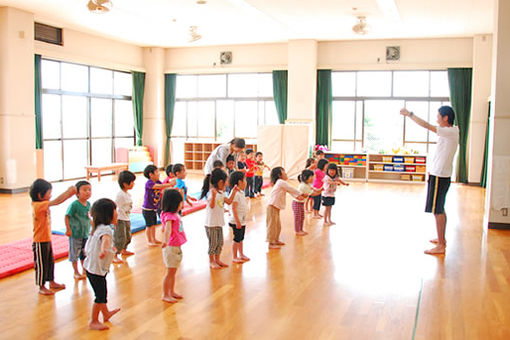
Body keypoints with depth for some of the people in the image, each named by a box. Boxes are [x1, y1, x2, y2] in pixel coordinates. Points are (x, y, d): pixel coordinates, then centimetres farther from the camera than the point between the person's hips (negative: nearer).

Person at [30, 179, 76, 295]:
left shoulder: (43, 205, 5)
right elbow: (56, 201, -29)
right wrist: (68, 191, -21)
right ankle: (41, 287, 17)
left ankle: (51, 282, 35)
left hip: (47, 240, 9)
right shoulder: (38, 205, -23)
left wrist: (69, 193, -4)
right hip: (40, 242, -9)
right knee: (41, 264, 4)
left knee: (50, 262, 20)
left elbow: (56, 202, 9)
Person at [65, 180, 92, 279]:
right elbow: (67, 216, -17)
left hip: (86, 234, 6)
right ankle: (76, 273, 21)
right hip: (75, 234, -6)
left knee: (85, 253, 17)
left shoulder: (88, 204, 1)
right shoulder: (74, 205, -20)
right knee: (74, 254, 7)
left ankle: (84, 271, 32)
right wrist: (68, 229, -20)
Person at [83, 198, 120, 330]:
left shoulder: (98, 227, 8)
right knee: (100, 296, 2)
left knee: (102, 293, 24)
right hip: (96, 270, -10)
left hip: (92, 267, 10)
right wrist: (104, 250, -69)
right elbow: (105, 239, -48)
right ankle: (93, 322, 14)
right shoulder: (106, 229, -24)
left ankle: (106, 313, 40)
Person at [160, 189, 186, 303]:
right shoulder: (169, 216, -22)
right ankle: (165, 295, 13)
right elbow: (167, 228, -40)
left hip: (177, 247, 9)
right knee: (170, 272, 1)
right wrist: (166, 241, -55)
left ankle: (172, 292, 31)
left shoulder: (175, 214, 7)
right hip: (171, 247, -9)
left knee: (173, 272, 19)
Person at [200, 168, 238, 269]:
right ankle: (211, 261, 14)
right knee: (213, 242, 0)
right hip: (211, 223, -9)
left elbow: (229, 201, 16)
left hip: (219, 222, 9)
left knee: (220, 242, 15)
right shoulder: (211, 193, -19)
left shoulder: (221, 193, 10)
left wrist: (233, 191, 12)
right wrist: (214, 195, -46)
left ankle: (217, 260, 28)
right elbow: (211, 205, -30)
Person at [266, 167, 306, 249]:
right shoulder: (281, 182, -14)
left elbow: (290, 190, 15)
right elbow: (292, 189, -11)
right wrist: (301, 194, 1)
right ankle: (271, 243, 0)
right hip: (273, 207, -10)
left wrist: (297, 196, 1)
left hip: (276, 207, 10)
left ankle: (276, 240, 31)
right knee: (272, 225, -5)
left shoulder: (281, 183, 17)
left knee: (277, 225, 19)